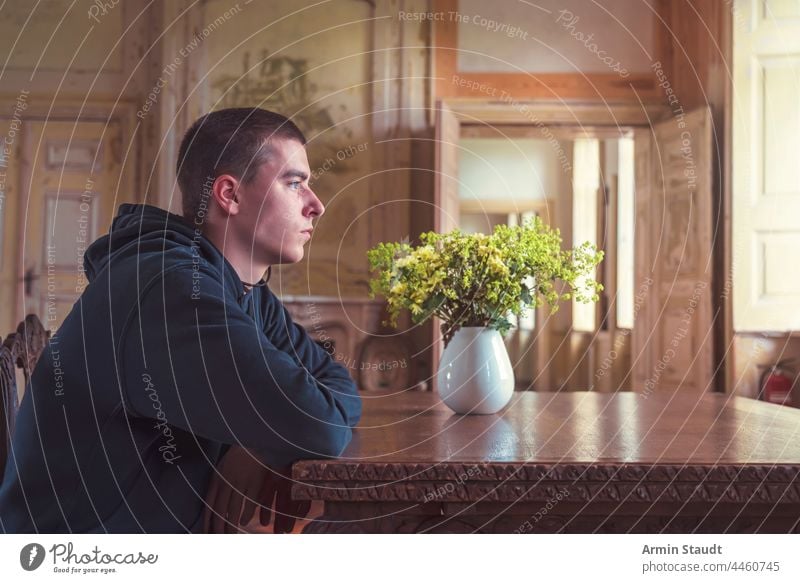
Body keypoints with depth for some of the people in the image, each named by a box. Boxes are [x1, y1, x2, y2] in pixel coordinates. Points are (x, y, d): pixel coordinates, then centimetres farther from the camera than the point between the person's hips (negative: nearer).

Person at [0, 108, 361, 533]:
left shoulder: (245, 291, 4)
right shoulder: (174, 291, -24)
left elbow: (336, 382, 3)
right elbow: (324, 426, -28)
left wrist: (265, 446, -14)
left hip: (171, 527, 7)